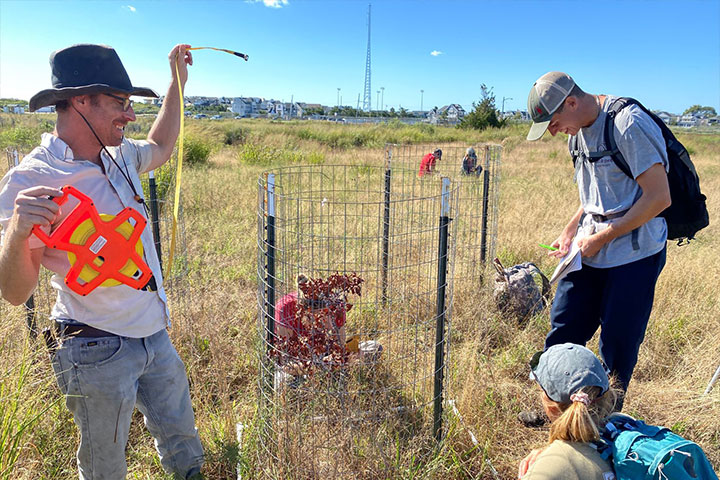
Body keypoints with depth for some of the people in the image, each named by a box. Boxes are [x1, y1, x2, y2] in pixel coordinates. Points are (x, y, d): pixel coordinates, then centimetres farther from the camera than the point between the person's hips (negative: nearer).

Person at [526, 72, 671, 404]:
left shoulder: (629, 124, -17)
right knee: (562, 333, 9)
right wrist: (570, 232, 8)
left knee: (618, 348, 5)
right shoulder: (579, 131, 10)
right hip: (589, 252, 8)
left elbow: (658, 197, -19)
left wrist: (601, 238, -16)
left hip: (634, 255, -7)